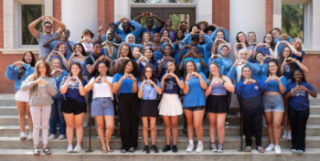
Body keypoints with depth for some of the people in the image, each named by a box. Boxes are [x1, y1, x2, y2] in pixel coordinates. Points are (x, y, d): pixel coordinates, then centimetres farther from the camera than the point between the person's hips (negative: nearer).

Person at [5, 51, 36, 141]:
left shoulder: (34, 68, 2)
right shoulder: (18, 68, 10)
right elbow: (8, 76, 4)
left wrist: (25, 65, -19)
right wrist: (12, 66, -9)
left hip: (30, 93, -3)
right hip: (19, 93, 3)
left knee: (30, 114, 2)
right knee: (21, 114, 8)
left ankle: (31, 133, 8)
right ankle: (22, 133, 14)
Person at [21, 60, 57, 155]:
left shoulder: (51, 79, 5)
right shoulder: (32, 77, 2)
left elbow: (54, 92, -4)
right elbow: (23, 87, -10)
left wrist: (47, 84, -18)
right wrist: (34, 82, -20)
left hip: (47, 105, 1)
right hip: (35, 104, -1)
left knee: (45, 126, 6)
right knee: (36, 126, 3)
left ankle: (45, 146, 10)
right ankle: (36, 147, 11)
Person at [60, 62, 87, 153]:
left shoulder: (83, 80, 5)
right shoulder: (65, 78, 8)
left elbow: (83, 93, -8)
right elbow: (62, 91, -2)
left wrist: (79, 82, -12)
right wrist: (67, 81, -10)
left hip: (79, 104, -1)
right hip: (67, 103, 1)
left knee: (78, 125, 1)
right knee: (70, 125, 5)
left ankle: (78, 145, 5)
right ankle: (69, 145, 8)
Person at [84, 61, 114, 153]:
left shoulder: (110, 79, 15)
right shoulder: (94, 79, 16)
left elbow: (114, 91, 1)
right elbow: (86, 90, 2)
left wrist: (108, 82, -11)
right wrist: (95, 81, -8)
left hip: (108, 102, -1)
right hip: (97, 102, 1)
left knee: (110, 126, -11)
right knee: (100, 126, 1)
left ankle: (107, 144, 10)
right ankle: (103, 146, 8)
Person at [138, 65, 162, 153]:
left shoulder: (156, 81, 5)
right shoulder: (140, 82, 3)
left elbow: (160, 92, -9)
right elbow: (139, 96, -5)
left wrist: (153, 83, -16)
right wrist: (142, 85, -16)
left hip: (153, 104, 0)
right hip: (144, 104, 0)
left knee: (153, 127, 0)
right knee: (145, 126, 2)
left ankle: (153, 145, 11)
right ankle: (146, 145, 8)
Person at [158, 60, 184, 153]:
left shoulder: (178, 77, 6)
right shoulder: (164, 77, 12)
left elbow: (182, 87, -14)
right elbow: (161, 89, 0)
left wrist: (175, 76, -12)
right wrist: (164, 78, -7)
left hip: (174, 100, -2)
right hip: (165, 100, 2)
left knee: (174, 124, -1)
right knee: (167, 124, 3)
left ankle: (174, 145, 2)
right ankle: (167, 145, 7)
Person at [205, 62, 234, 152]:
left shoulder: (225, 78, 7)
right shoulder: (208, 80, 9)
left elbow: (232, 89, -6)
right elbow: (205, 94, 2)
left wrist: (222, 82, -15)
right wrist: (211, 85, -11)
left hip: (221, 102, -2)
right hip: (211, 102, 2)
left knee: (220, 125, -9)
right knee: (212, 125, 4)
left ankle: (221, 145, 1)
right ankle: (213, 145, 8)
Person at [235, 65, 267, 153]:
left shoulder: (256, 81, 6)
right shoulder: (241, 83, 6)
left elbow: (265, 87, -11)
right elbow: (236, 90, -14)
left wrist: (255, 82, -26)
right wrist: (244, 83, -28)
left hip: (257, 108, 0)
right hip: (246, 109, 0)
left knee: (257, 127, 1)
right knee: (247, 127, 4)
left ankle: (259, 145, 7)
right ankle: (248, 145, 12)